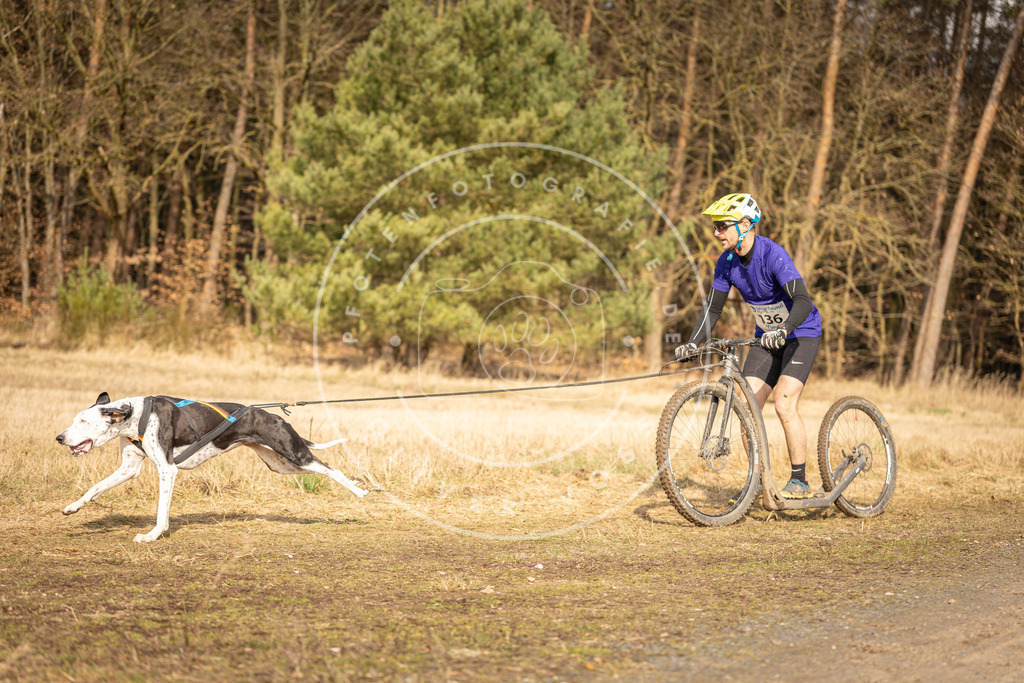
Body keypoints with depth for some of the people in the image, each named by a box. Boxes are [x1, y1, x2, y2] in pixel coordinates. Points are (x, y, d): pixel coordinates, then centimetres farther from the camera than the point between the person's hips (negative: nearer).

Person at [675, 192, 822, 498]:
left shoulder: (773, 255, -28)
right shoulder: (727, 262, -7)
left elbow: (803, 301, -37)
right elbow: (713, 307, -2)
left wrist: (782, 330, -54)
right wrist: (692, 343, -16)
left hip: (801, 334, -7)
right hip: (767, 337, 7)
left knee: (784, 405, -20)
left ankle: (799, 480, -7)